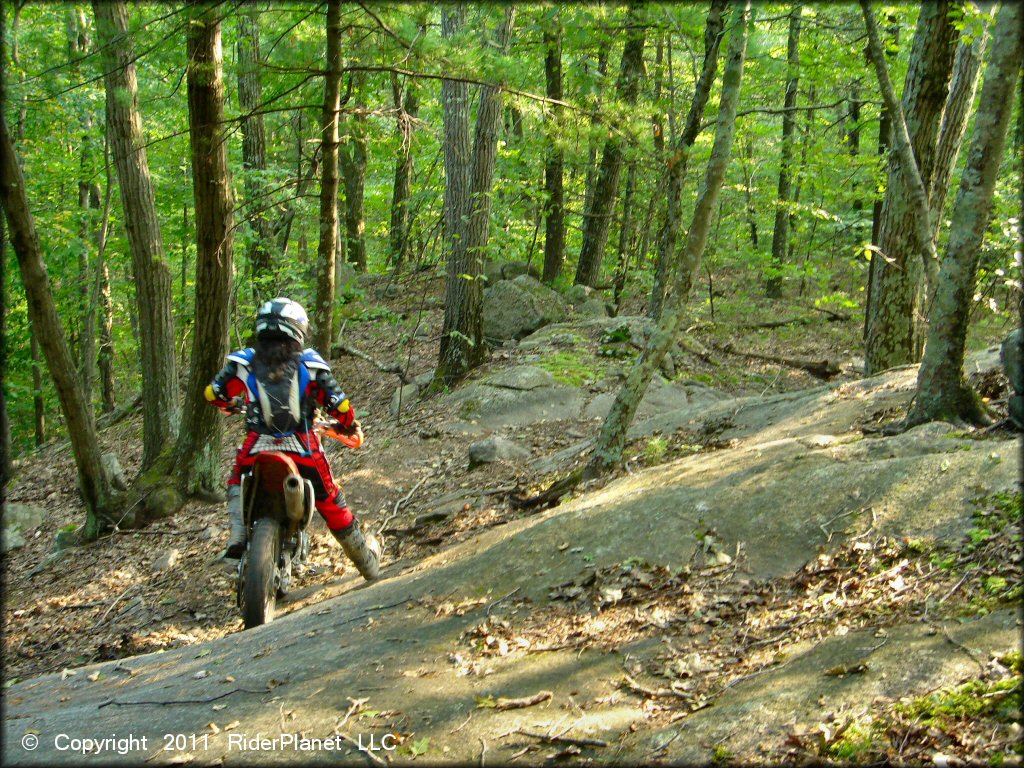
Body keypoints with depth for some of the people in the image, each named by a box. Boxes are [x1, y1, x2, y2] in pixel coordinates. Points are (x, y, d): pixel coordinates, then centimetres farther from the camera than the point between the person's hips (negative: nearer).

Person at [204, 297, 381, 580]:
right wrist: (351, 429, 23)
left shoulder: (243, 361, 3)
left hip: (257, 449, 0)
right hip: (303, 450, 0)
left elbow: (214, 393, 11)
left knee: (237, 484, 32)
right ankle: (368, 562, 32)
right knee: (332, 504, 17)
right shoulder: (310, 363, 1)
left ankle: (237, 539, 10)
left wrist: (233, 405, 34)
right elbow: (339, 405, 1)